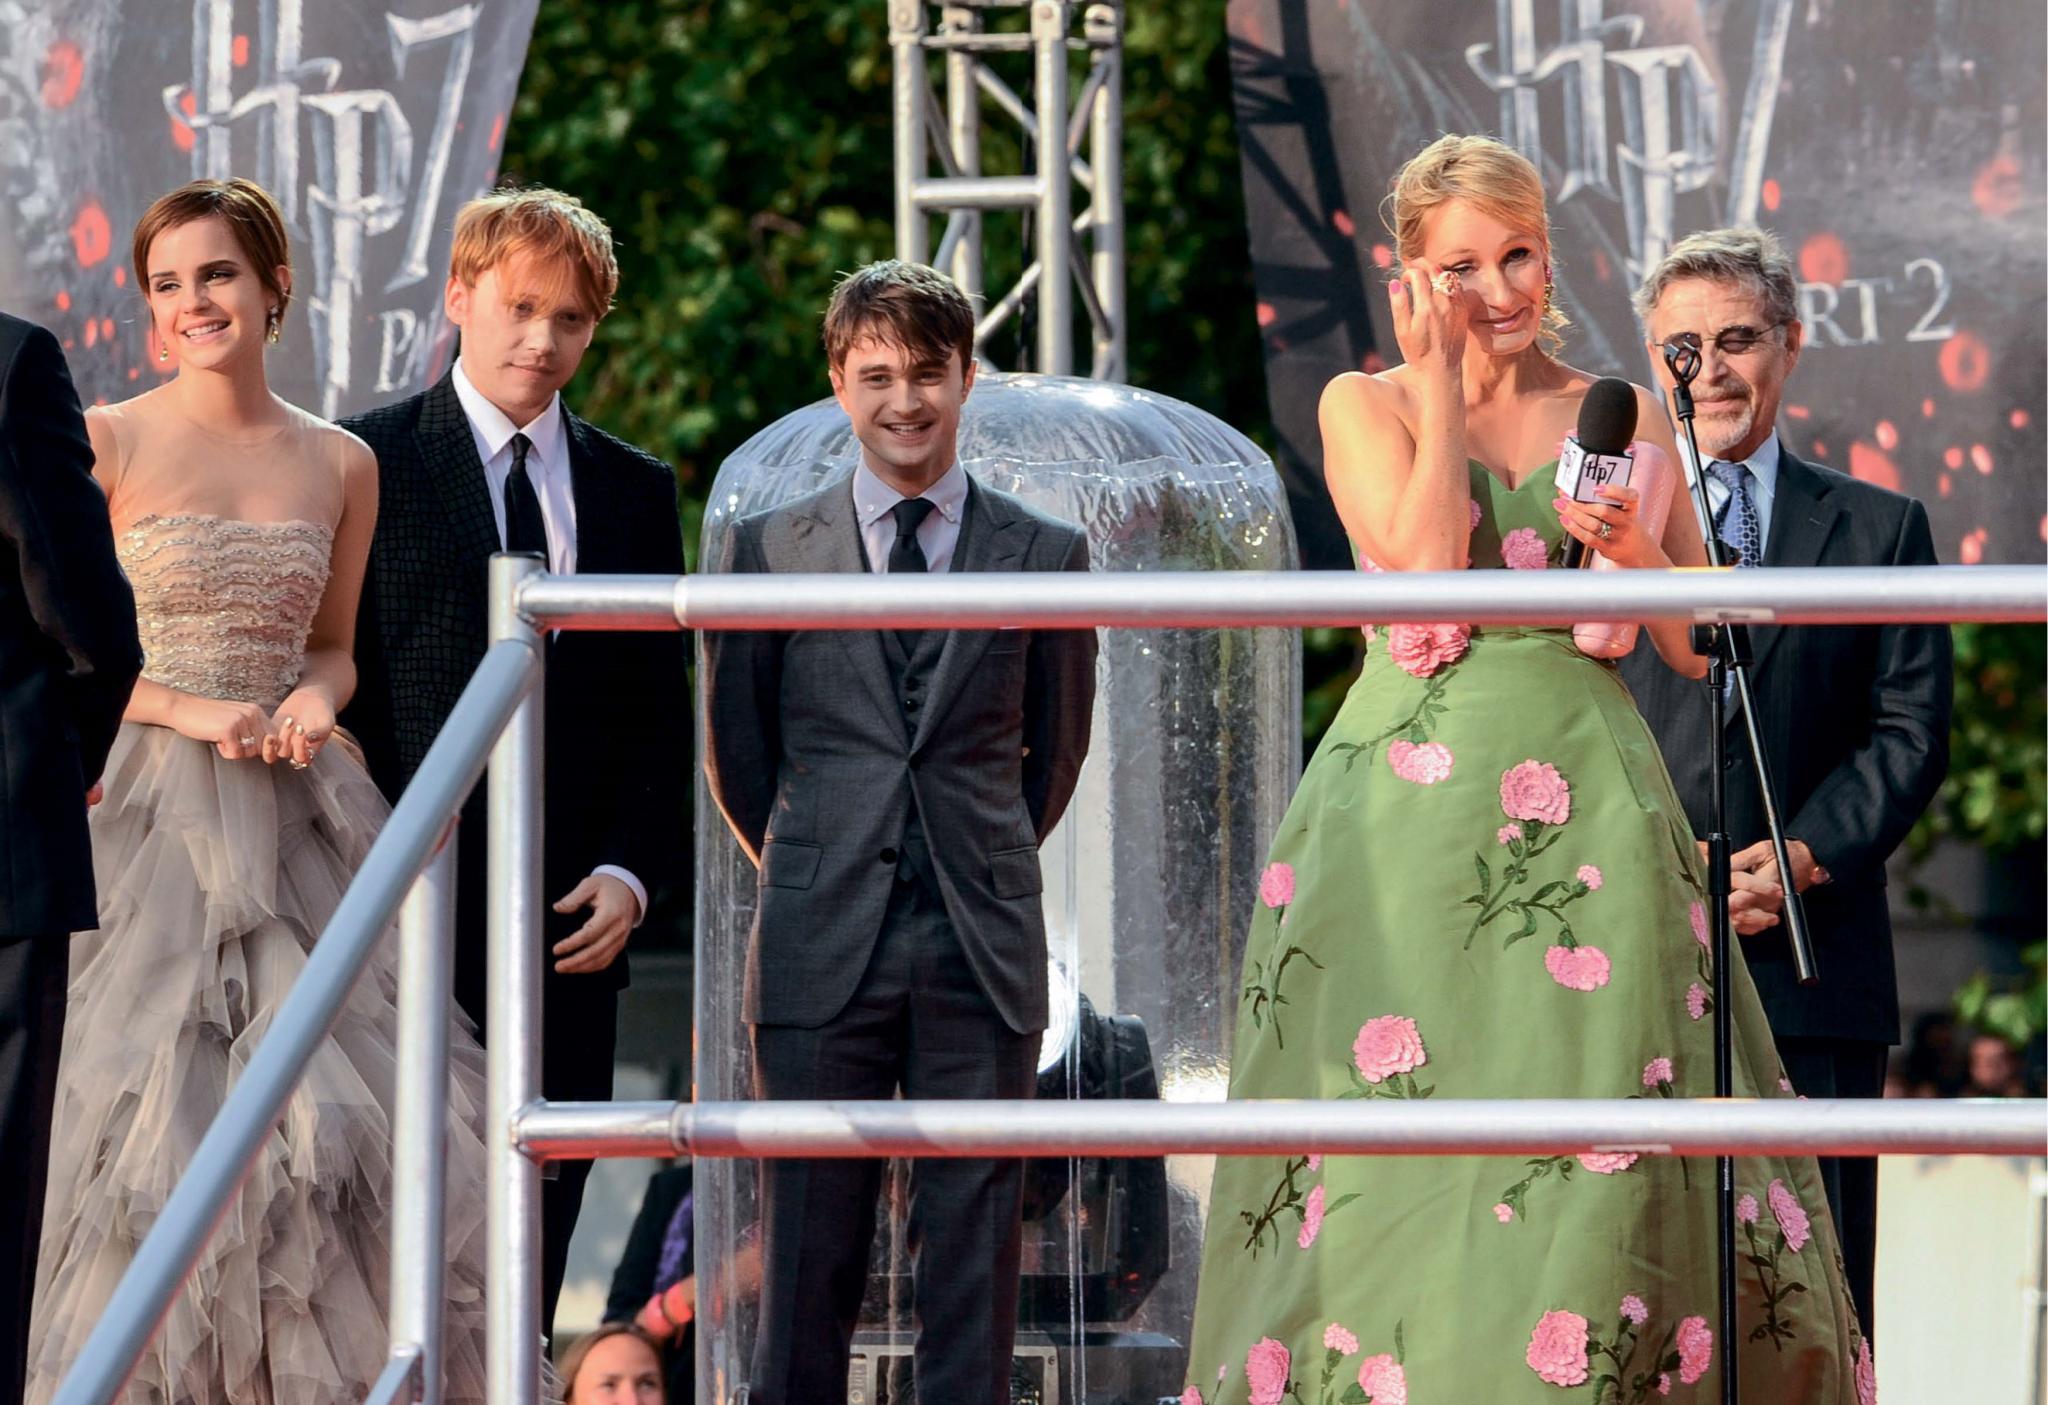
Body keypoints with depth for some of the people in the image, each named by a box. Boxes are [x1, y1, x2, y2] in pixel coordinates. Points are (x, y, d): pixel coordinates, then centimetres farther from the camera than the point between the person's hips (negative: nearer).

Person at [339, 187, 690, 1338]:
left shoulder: (636, 490, 15)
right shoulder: (364, 463, 3)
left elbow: (663, 716, 15)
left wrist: (632, 873, 0)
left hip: (569, 925, 4)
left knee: (530, 1261, 3)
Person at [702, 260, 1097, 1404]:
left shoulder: (1045, 554, 7)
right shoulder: (769, 549, 7)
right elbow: (735, 747, 14)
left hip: (983, 956, 0)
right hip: (821, 956, 0)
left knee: (977, 1252, 1)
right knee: (809, 1255, 1)